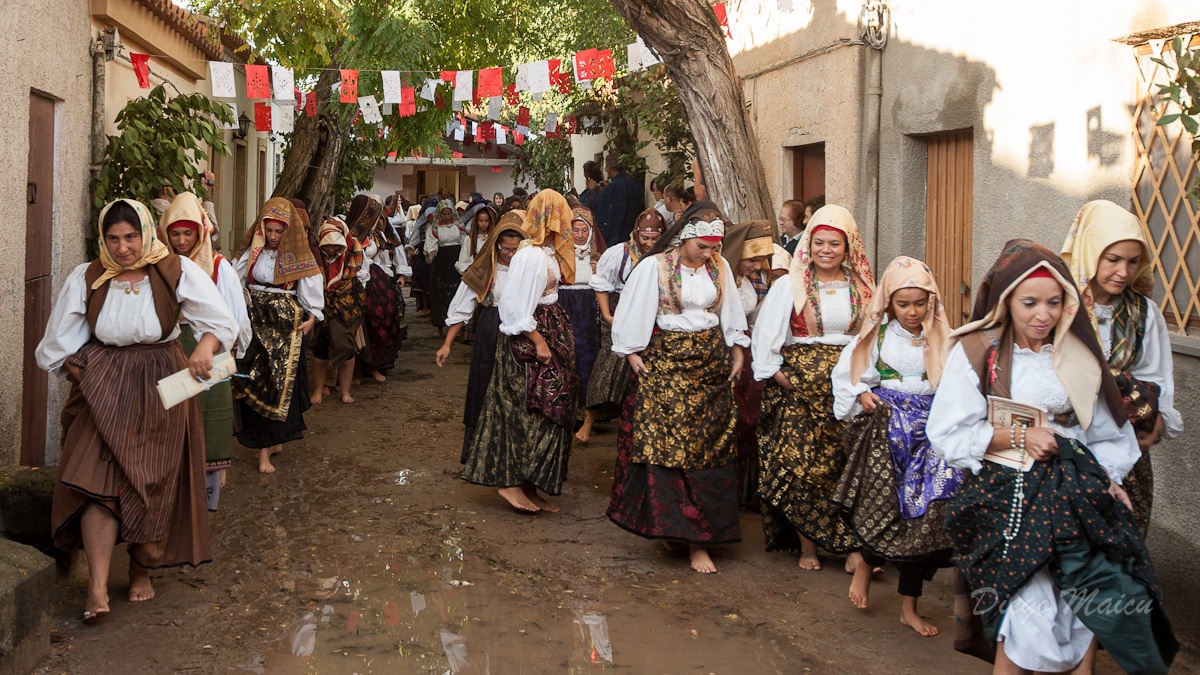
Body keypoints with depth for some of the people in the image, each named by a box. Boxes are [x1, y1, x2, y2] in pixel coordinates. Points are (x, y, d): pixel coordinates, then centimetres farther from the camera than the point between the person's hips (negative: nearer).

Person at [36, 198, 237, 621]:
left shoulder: (177, 273, -8)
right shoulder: (87, 278, -1)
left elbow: (221, 321, -12)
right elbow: (61, 342, 6)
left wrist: (205, 348, -32)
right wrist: (83, 378, -4)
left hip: (161, 387, -1)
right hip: (104, 390, 1)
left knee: (154, 487, 4)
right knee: (98, 480, -13)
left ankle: (142, 570, 25)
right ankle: (97, 589, -14)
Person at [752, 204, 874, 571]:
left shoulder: (862, 288, 9)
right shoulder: (791, 285, 2)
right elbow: (765, 335, -2)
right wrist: (776, 374, -9)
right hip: (799, 385, -1)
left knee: (849, 465, -5)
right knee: (800, 462, -3)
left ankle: (853, 545, 0)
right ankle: (807, 545, 8)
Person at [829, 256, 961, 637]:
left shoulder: (942, 339, 4)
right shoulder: (877, 335, 2)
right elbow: (846, 373, 8)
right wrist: (861, 394, -9)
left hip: (929, 432, 2)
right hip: (886, 430, -2)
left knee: (925, 513, 1)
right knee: (887, 504, -10)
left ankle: (909, 607, 14)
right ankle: (865, 567, 24)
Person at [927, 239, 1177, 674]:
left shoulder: (1079, 356, 11)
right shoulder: (976, 352, 0)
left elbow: (1109, 433, 16)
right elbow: (947, 435, -4)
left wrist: (1107, 478, -1)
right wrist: (1017, 436, -10)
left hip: (1073, 491, 3)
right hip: (1004, 493, -3)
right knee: (1024, 601, -16)